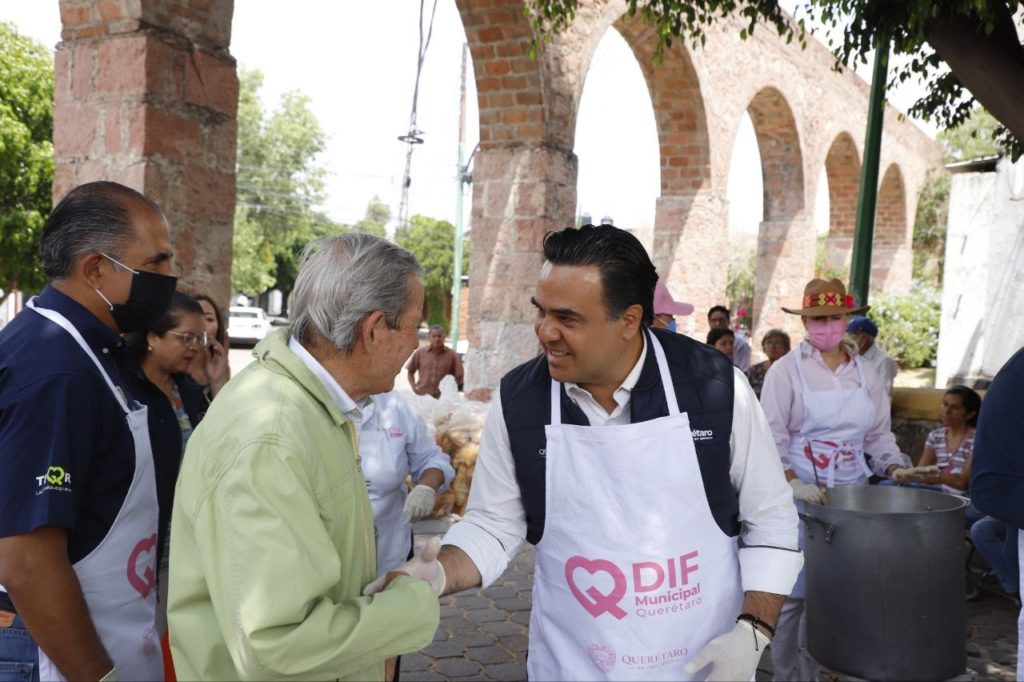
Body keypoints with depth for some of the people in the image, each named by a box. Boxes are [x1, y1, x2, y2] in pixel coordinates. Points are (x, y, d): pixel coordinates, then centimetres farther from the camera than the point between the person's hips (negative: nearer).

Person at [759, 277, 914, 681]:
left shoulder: (863, 373, 10)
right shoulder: (786, 370, -4)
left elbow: (878, 434, 16)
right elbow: (772, 436, -9)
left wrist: (896, 468, -2)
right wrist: (793, 483, -21)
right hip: (800, 496, -4)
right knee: (792, 592, 0)